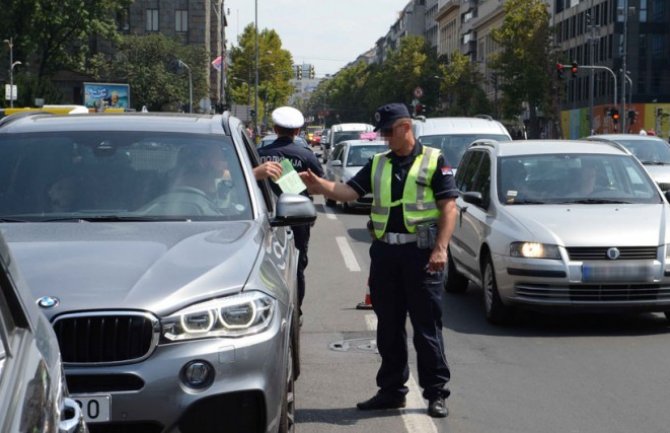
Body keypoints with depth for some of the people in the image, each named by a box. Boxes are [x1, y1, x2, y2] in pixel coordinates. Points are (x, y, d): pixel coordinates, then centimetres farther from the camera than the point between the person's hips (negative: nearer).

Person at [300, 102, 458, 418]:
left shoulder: (433, 161, -1)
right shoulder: (378, 164, 14)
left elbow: (449, 206, -6)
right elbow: (348, 191, 4)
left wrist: (441, 248, -16)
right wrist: (320, 185, -15)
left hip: (421, 252, -5)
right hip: (384, 252, 5)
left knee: (427, 326, -1)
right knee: (388, 326, 11)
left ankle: (436, 392, 7)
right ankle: (391, 390, 20)